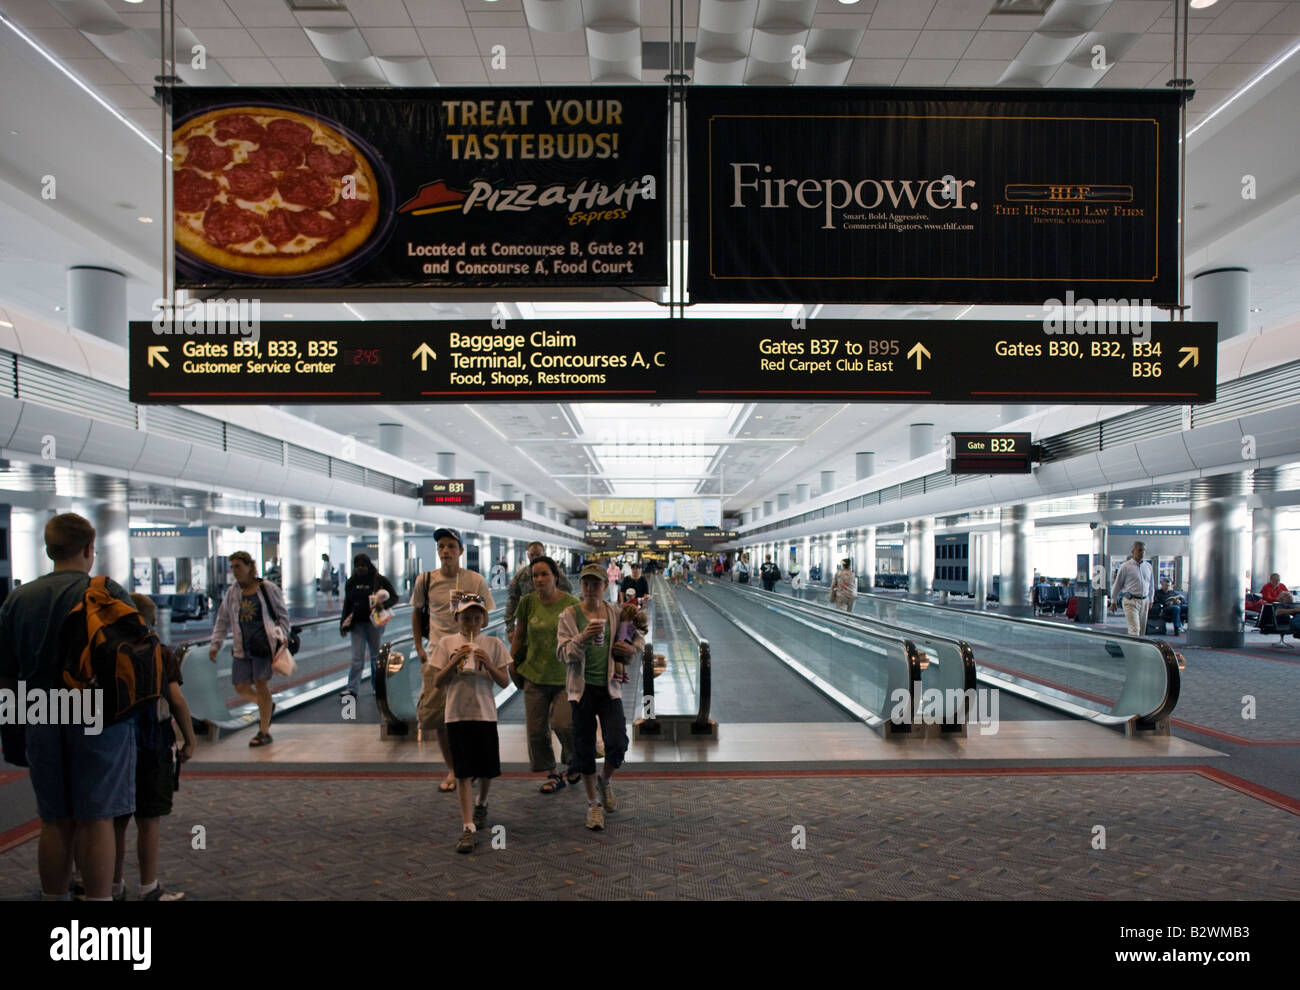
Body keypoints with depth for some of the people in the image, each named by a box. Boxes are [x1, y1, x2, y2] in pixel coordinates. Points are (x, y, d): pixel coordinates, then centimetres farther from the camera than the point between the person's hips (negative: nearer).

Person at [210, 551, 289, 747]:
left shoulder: (268, 588, 0)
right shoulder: (232, 592, 12)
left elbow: (283, 615, 5)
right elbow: (222, 621, 18)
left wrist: (282, 636, -6)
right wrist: (215, 644, 10)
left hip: (264, 643, -5)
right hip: (241, 647, 5)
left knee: (260, 684, -6)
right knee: (241, 688, 3)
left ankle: (264, 732, 4)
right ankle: (265, 706, 35)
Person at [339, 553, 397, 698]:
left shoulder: (380, 580, -4)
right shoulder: (352, 582, 7)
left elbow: (394, 597, -2)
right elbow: (347, 604, 13)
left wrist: (383, 603, -21)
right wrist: (344, 624, 9)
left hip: (374, 622, -2)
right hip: (357, 623, 2)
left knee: (376, 655, 9)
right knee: (357, 657, -2)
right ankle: (352, 689, -3)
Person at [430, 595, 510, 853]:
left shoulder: (493, 644, 2)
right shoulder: (447, 643, 2)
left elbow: (504, 682, -1)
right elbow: (437, 682, 0)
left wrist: (488, 664, -17)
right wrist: (455, 661, -14)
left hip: (485, 714, 1)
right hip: (457, 715, -1)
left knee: (487, 770, 11)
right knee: (463, 772, -2)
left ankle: (481, 803, 41)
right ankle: (468, 827, 1)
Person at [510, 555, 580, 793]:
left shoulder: (571, 604, -8)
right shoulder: (528, 602, -1)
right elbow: (519, 636, 11)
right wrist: (513, 664, 12)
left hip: (565, 676, -3)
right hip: (535, 675, 3)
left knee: (563, 723, -14)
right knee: (536, 729, 5)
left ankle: (575, 762, 16)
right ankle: (552, 774, 24)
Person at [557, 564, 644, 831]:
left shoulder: (616, 613, 4)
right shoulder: (569, 615, -3)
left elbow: (639, 636, 18)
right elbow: (564, 653, -9)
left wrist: (633, 648, -4)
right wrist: (583, 637, -27)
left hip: (609, 687, 1)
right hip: (582, 687, -1)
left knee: (617, 743, -11)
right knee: (584, 747, 5)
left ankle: (605, 781, 23)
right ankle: (593, 804, 22)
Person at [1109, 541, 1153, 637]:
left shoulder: (1148, 566, 11)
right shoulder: (1125, 566, -4)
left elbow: (1151, 585, 23)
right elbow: (1117, 585, 2)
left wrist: (1150, 600, 25)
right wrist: (1113, 602, 4)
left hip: (1144, 601, 6)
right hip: (1131, 601, -5)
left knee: (1142, 630, 10)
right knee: (1134, 629, -15)